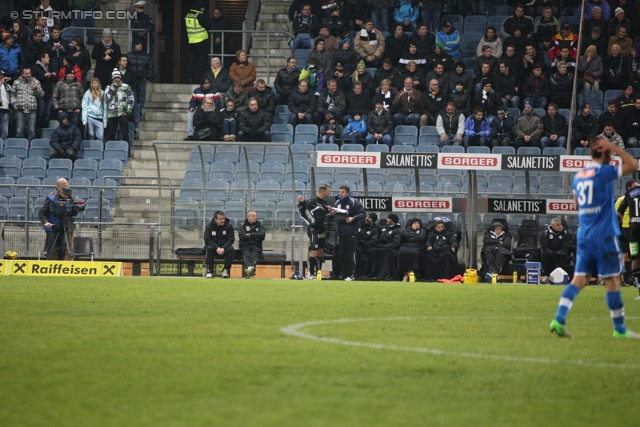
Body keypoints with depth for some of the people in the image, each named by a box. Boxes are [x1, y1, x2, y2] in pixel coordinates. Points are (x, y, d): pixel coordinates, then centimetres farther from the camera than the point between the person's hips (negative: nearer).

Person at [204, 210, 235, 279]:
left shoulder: (229, 226, -5)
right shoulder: (209, 226, -4)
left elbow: (231, 239, -8)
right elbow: (207, 239, -10)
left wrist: (223, 248, -25)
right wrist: (217, 248, -25)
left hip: (225, 246, 0)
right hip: (213, 245, 0)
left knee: (231, 249, -31)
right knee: (209, 249, -34)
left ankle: (226, 270, -20)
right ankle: (209, 271, -27)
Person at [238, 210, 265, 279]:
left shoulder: (259, 225, 19)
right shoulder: (242, 226, 15)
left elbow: (262, 235, 0)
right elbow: (242, 236, -4)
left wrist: (250, 235, -3)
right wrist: (255, 237, -2)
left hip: (256, 246, 0)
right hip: (245, 246, 0)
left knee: (254, 255, -33)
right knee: (246, 255, -34)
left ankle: (252, 267, -64)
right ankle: (248, 267, -63)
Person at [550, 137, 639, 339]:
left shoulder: (578, 176, 12)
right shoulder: (603, 172, -11)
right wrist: (613, 148, -5)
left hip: (584, 236, 7)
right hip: (604, 235, -7)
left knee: (579, 279, 5)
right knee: (612, 281, 1)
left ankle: (559, 320, -10)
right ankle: (619, 329, 6)